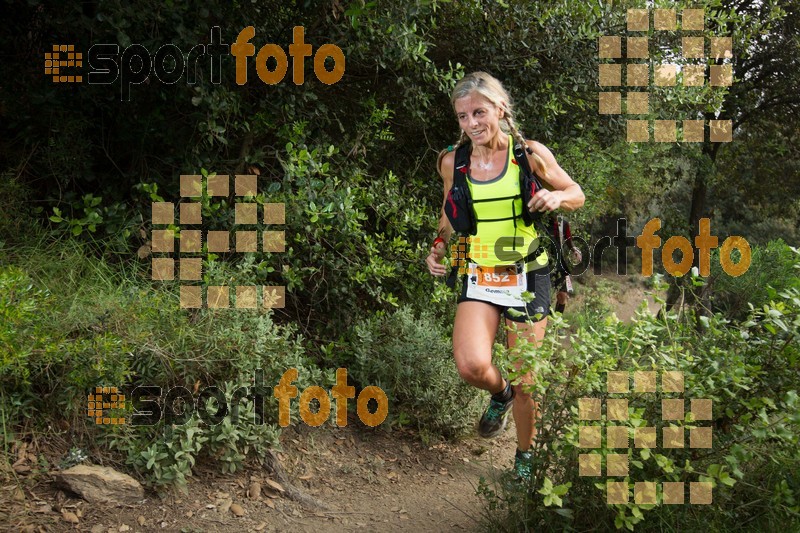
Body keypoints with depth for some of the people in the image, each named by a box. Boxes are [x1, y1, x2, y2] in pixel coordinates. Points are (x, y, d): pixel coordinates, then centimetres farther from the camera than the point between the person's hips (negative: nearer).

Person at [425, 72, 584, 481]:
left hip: (526, 276, -2)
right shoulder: (453, 161, 1)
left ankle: (525, 455, 32)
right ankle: (500, 394, 19)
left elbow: (577, 195, 5)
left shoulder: (530, 155, -6)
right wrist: (439, 246, -3)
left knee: (524, 380, 4)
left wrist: (556, 197, -18)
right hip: (478, 276, 2)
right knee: (472, 366, -20)